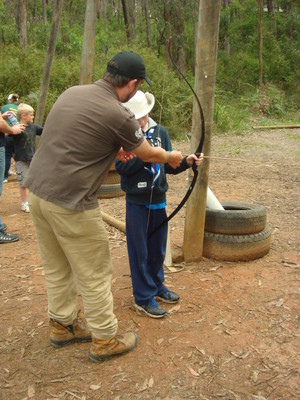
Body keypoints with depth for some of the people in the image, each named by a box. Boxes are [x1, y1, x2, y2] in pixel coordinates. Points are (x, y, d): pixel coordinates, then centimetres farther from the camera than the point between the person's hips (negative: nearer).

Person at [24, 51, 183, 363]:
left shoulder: (71, 92, 8)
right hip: (70, 203, -8)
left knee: (56, 267, 21)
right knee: (94, 274, 8)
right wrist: (172, 157, 23)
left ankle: (62, 325, 38)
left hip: (37, 191, 8)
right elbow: (148, 154, 3)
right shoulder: (118, 116, -14)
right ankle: (105, 340, 23)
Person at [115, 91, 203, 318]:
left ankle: (157, 286, 37)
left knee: (158, 248, 17)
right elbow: (121, 167, -16)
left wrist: (187, 162, -9)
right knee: (140, 250, 5)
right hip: (137, 202, -4)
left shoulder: (160, 132, 5)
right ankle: (144, 298, 18)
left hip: (158, 199, 5)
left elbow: (169, 166, 8)